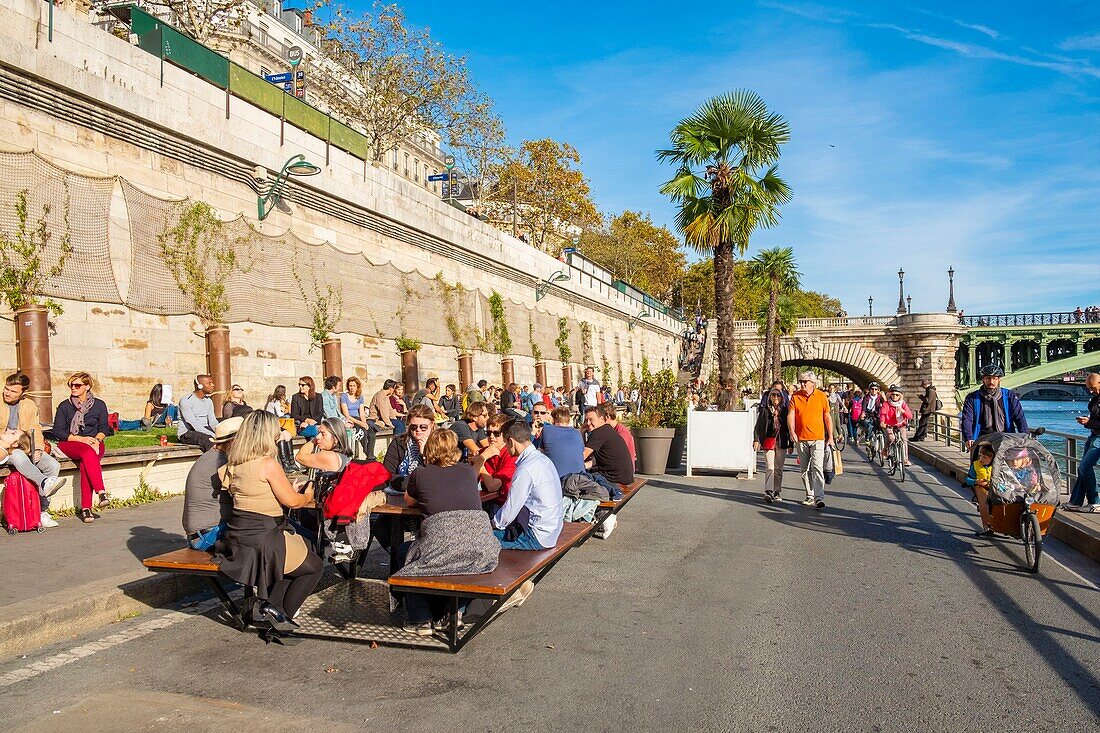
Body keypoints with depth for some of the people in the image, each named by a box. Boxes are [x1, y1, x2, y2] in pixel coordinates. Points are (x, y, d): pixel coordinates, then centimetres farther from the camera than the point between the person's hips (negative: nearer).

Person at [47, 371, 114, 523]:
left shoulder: (99, 405, 11)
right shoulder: (64, 406, 7)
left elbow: (104, 428, 13)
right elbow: (58, 432, 1)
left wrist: (97, 439, -9)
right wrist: (81, 439, -11)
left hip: (93, 444, 1)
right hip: (68, 444, -1)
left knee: (85, 462, -34)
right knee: (87, 452, -37)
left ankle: (86, 508, -36)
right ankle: (102, 492, -46)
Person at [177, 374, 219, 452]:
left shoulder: (208, 401, 11)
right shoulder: (186, 401, -13)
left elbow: (213, 421, 6)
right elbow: (194, 425, -21)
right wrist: (214, 436, -30)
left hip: (204, 430, 7)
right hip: (187, 433, -7)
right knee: (208, 439, -35)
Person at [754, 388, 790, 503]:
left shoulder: (785, 410, 9)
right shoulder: (764, 410, 4)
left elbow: (789, 428, 12)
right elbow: (758, 426, 3)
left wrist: (791, 444, 11)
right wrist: (756, 440, -7)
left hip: (781, 442, 2)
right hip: (768, 441, -2)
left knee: (779, 469, 7)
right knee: (769, 467, -12)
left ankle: (777, 493, 16)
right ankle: (768, 492, -18)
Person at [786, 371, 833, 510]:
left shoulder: (821, 396, 0)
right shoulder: (795, 397, 3)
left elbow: (827, 417, 6)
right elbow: (790, 415, -5)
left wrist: (830, 437, 4)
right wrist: (791, 431, -21)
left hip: (818, 438, -3)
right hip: (800, 438, 3)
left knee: (817, 467, -13)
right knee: (805, 469, 11)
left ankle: (819, 498, -15)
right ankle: (810, 496, 22)